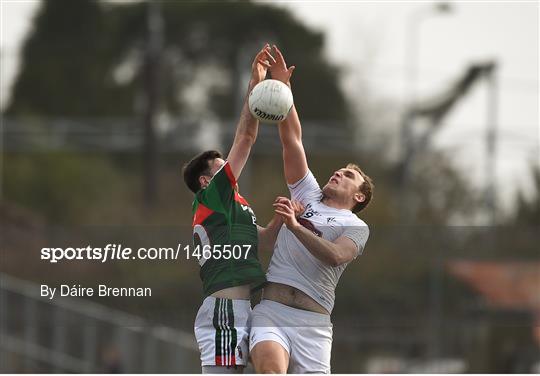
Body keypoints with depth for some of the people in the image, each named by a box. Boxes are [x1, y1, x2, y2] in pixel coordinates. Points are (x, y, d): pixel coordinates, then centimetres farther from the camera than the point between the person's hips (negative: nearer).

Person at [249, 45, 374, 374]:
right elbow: (292, 140, 18)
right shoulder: (309, 196, 23)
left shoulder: (357, 226, 11)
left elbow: (335, 256, -11)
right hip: (271, 307, 2)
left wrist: (296, 226, -22)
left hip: (313, 320, -2)